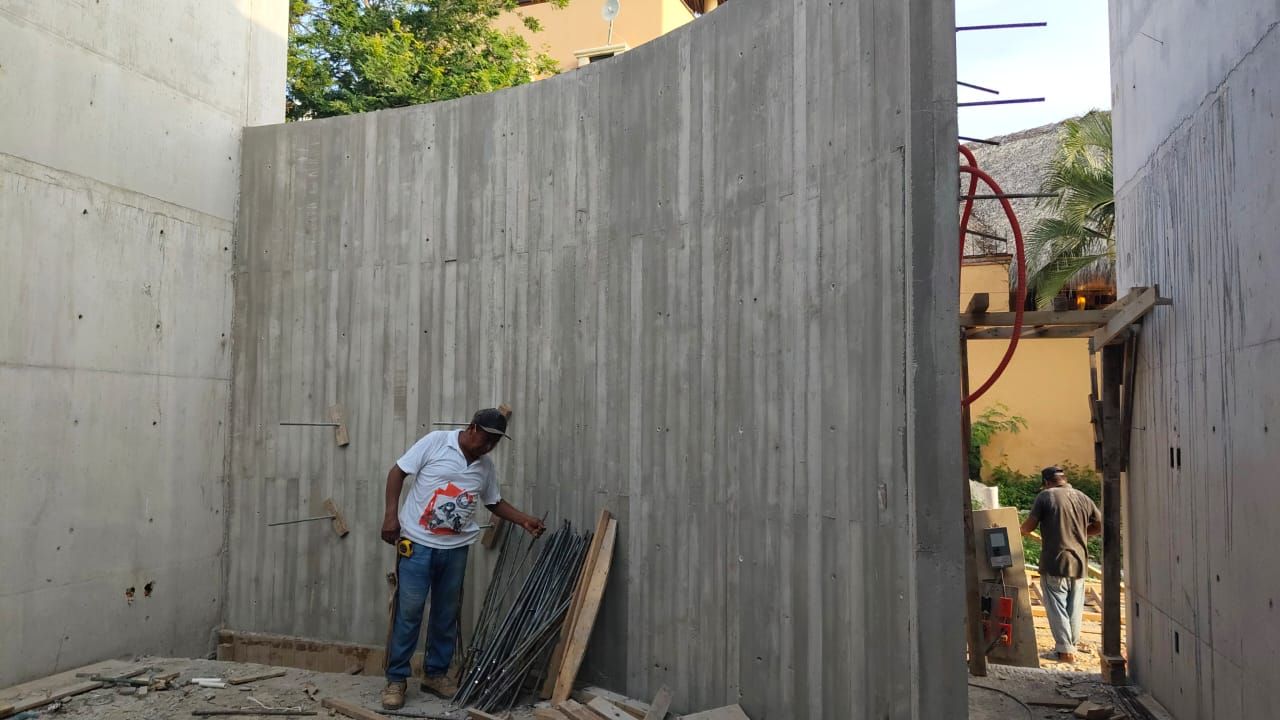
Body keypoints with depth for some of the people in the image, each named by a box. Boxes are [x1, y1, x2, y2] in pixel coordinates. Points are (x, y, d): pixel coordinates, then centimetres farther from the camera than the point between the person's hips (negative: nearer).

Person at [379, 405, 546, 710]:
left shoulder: (485, 466, 6)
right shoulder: (435, 442, -9)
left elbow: (495, 502, 18)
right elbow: (398, 472, -6)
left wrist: (525, 520, 5)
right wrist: (391, 514, -14)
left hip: (455, 549, 5)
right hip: (417, 543, -5)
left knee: (446, 614, 11)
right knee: (408, 611, -3)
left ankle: (435, 673, 25)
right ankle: (396, 679, 9)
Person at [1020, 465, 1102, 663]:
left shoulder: (1045, 496, -8)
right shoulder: (1083, 498, 7)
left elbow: (1029, 526, -10)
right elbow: (1099, 525, 14)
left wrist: (1021, 531, 11)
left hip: (1054, 563, -5)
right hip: (1079, 562, 5)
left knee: (1056, 606, 1)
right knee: (1075, 607, 15)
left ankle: (1065, 650, -1)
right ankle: (1072, 645, 24)